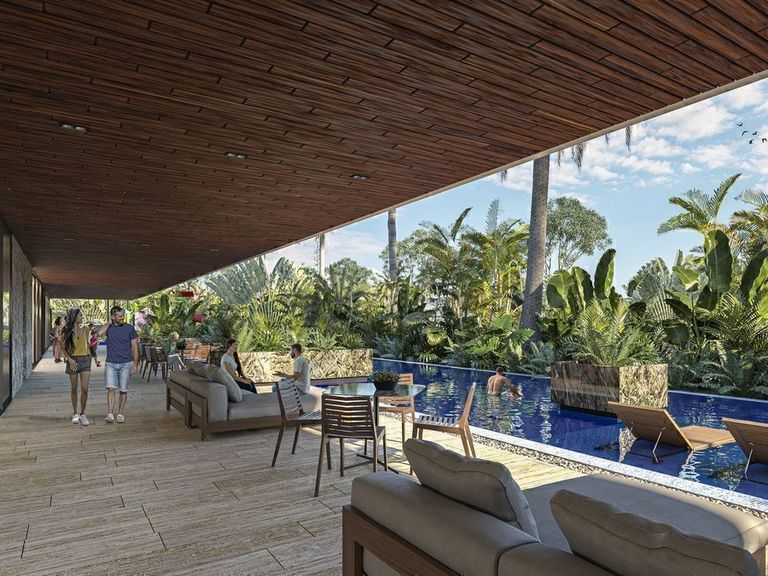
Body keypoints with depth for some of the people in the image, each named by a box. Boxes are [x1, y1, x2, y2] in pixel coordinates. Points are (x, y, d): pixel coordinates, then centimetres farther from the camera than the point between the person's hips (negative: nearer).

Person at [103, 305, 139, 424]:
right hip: (111, 364, 0)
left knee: (123, 390, 4)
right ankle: (110, 414, -7)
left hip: (125, 364, 0)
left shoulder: (130, 328, 0)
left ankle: (121, 414, 15)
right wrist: (109, 322, -9)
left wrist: (135, 364, -2)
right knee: (111, 388, -9)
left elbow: (134, 347, 2)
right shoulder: (109, 327, 3)